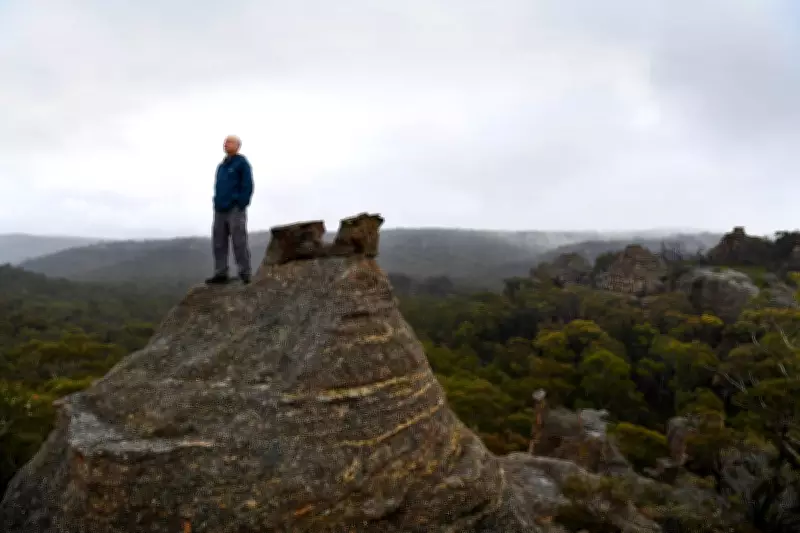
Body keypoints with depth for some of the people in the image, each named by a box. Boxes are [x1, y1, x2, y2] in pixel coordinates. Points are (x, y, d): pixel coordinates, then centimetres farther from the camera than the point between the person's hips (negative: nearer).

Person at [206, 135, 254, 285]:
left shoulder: (242, 163, -1)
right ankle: (221, 273, 6)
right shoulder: (222, 166, 21)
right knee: (218, 242, 3)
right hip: (220, 210, 7)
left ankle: (245, 274, -3)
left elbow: (248, 186, -9)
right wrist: (216, 204, 11)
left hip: (235, 209, -7)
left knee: (239, 242, -7)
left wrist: (240, 206, -15)